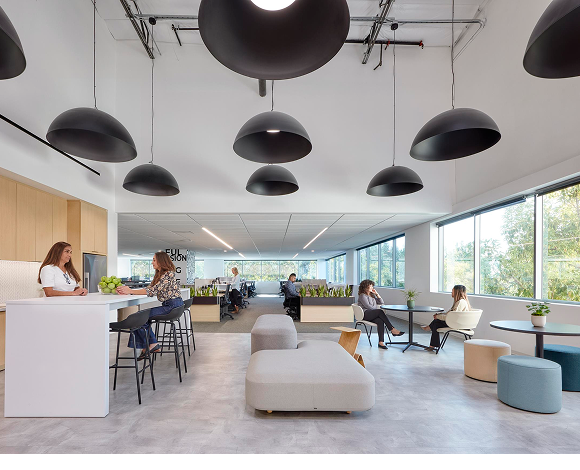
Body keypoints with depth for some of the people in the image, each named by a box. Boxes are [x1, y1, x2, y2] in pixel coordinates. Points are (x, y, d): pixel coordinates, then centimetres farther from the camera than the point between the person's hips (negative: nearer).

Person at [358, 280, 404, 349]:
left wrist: (376, 294, 8)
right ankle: (393, 330, -33)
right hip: (365, 314, -6)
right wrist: (378, 310, -11)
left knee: (380, 321, -31)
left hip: (373, 316, 6)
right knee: (380, 311, -32)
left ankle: (381, 342, -42)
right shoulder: (362, 295, 1)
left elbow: (381, 303, 16)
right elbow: (368, 306, -10)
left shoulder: (372, 295, 24)